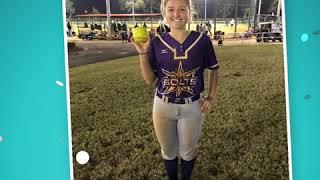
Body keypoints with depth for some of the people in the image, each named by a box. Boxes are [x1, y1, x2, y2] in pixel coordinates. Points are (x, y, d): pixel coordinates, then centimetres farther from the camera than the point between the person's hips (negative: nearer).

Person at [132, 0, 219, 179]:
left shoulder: (203, 40, -9)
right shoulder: (157, 43, -7)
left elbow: (214, 69, 5)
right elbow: (150, 79, -5)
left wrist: (211, 97, -1)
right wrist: (143, 52, -15)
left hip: (192, 106, 0)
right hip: (163, 106, 1)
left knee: (188, 151, 20)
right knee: (168, 151, 20)